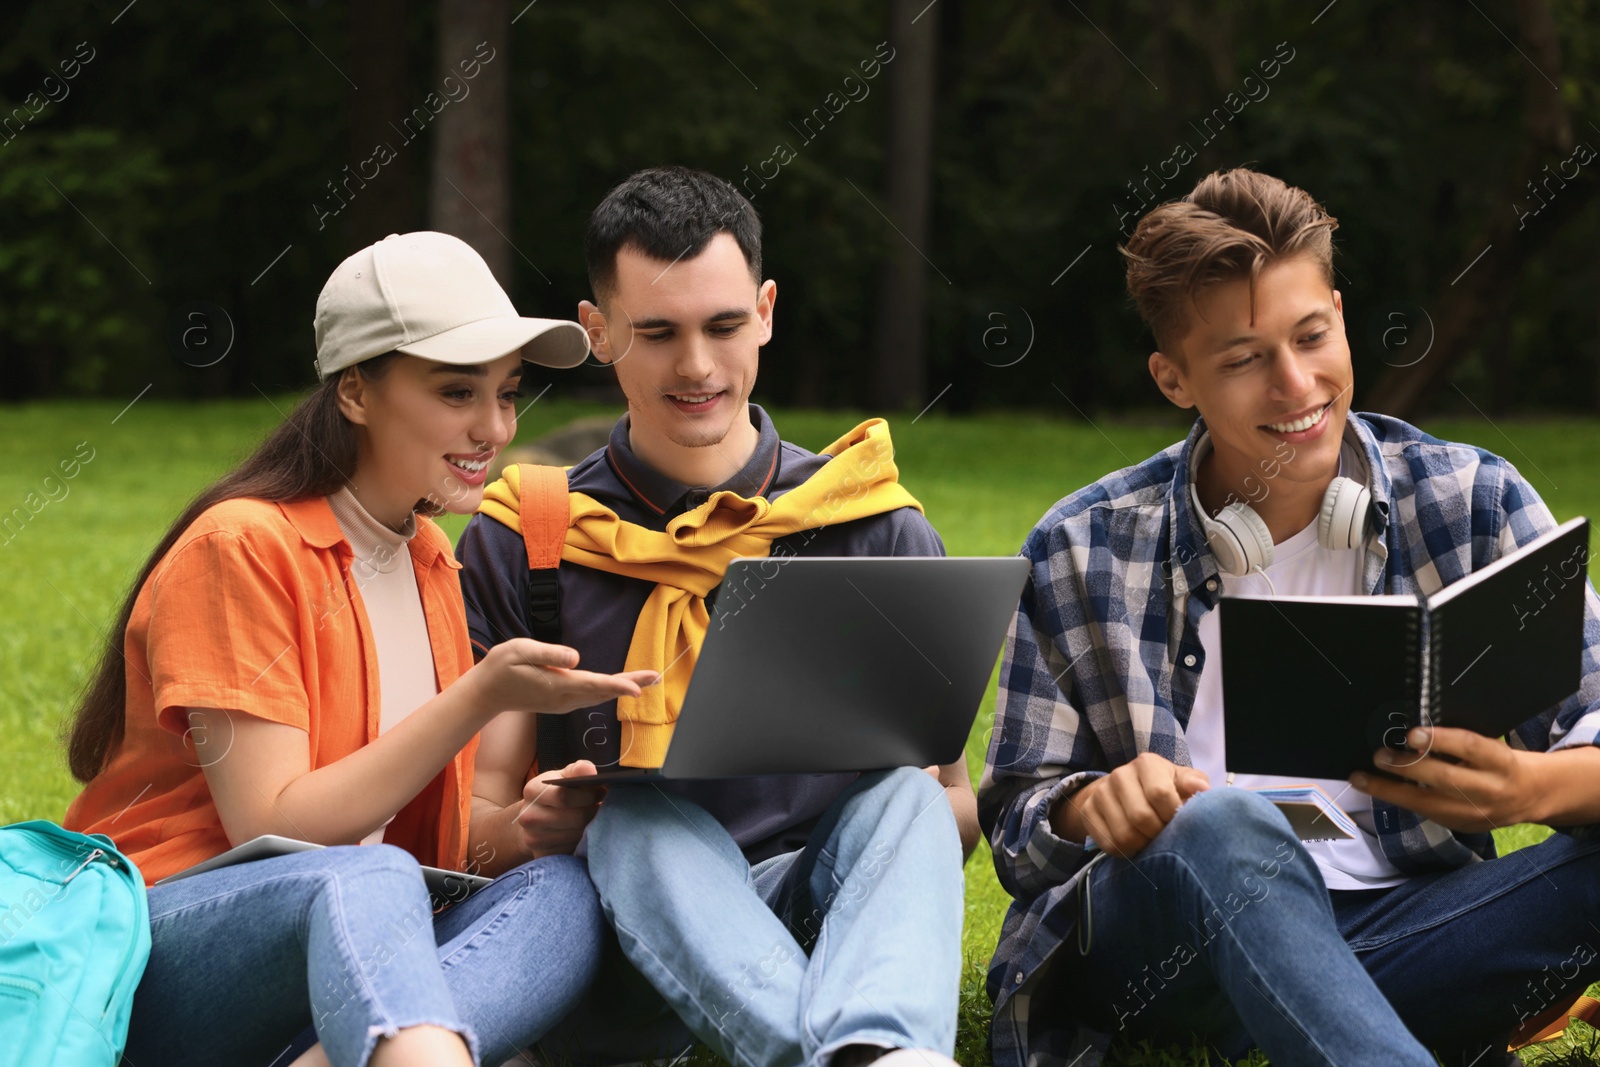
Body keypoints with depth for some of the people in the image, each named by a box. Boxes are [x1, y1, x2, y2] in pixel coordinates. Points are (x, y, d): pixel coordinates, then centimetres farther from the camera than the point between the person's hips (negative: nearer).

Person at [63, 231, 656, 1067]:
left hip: (348, 950, 7)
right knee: (369, 881, -38)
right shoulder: (243, 548, -7)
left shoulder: (428, 558, 17)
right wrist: (482, 697, -18)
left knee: (562, 890, -22)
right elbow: (270, 830, -15)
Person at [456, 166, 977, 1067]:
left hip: (821, 918, 1)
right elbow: (476, 815, 8)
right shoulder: (520, 545, 10)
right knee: (639, 817, -32)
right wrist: (522, 828, -17)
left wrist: (927, 804, -14)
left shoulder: (878, 533, 12)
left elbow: (960, 809, 12)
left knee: (900, 795, -29)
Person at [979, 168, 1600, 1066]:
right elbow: (1018, 819, 7)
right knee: (1224, 822, -38)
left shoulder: (1476, 503, 7)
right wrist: (1098, 806, -19)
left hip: (1405, 935, 2)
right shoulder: (1083, 552, 6)